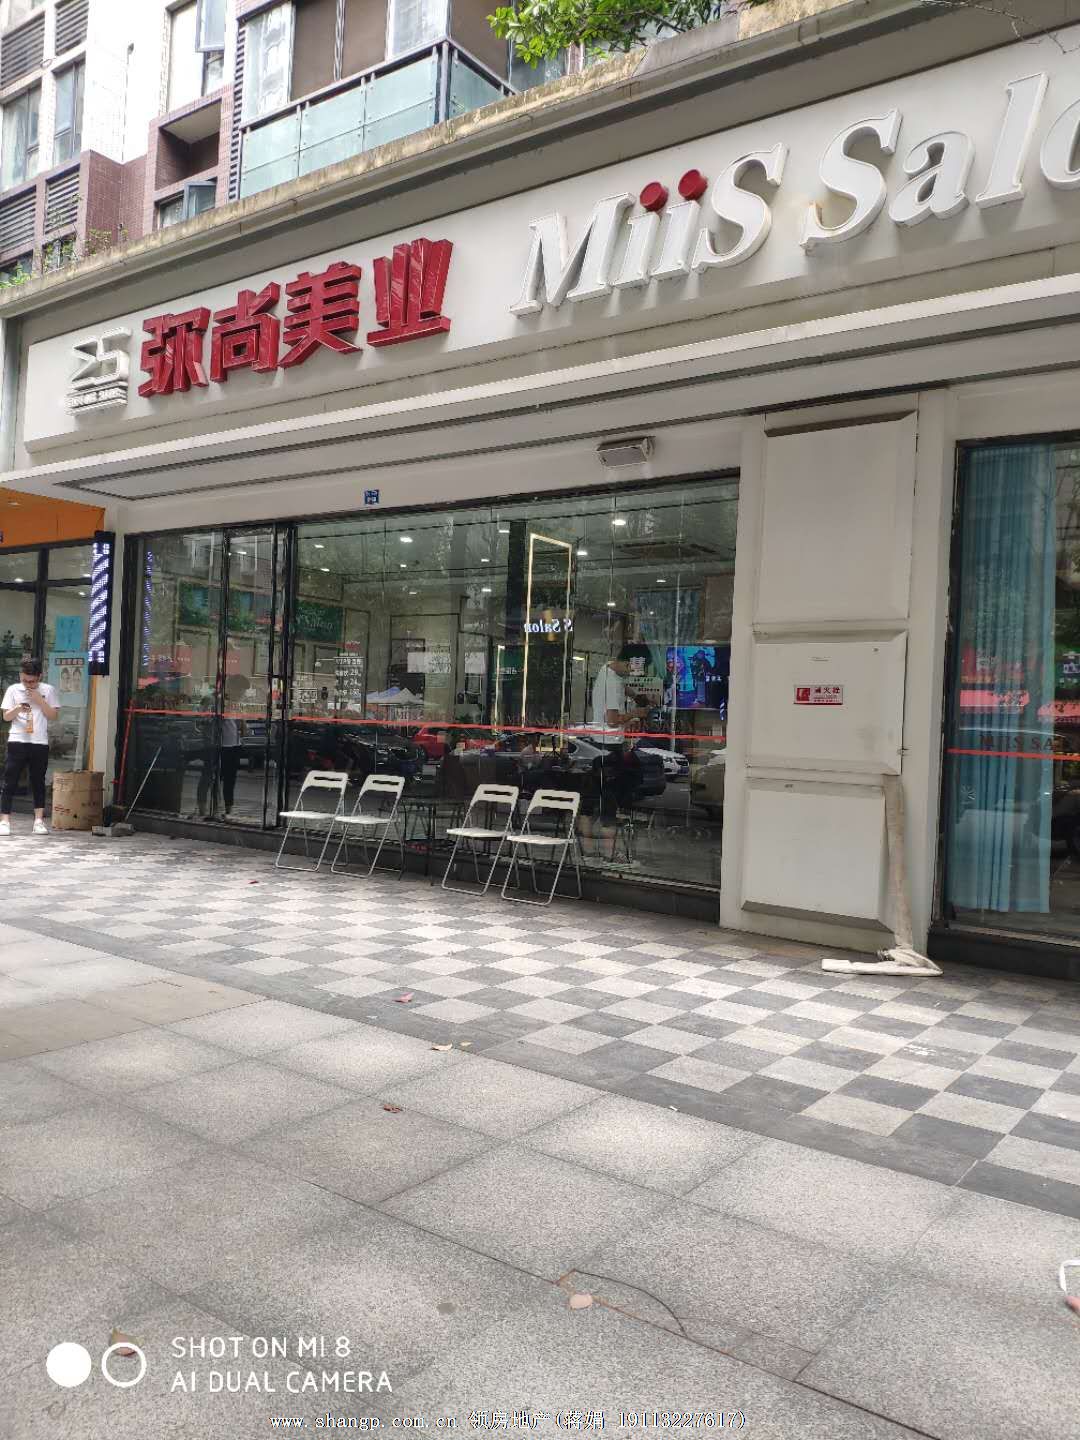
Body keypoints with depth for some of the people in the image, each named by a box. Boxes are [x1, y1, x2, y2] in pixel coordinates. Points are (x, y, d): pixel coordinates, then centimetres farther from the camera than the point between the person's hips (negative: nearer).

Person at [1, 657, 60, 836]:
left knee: (38, 781, 7)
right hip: (17, 741, 0)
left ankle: (39, 820, 13)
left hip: (40, 742, 0)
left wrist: (39, 700, -9)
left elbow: (54, 715, 1)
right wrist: (18, 708, -15)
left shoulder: (48, 690, 5)